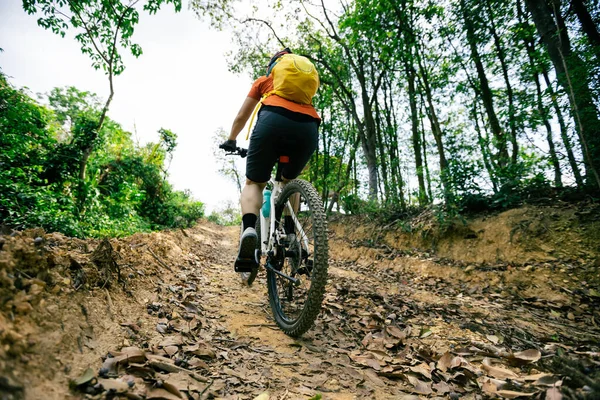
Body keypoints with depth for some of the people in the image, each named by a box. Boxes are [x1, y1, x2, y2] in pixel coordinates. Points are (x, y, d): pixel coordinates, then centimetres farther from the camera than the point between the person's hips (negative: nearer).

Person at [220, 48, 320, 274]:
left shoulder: (264, 80, 32)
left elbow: (241, 116, 34)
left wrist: (231, 141, 50)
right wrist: (303, 158, 51)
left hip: (273, 121, -2)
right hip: (308, 128, 3)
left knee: (254, 183, 13)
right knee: (289, 181, 28)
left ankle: (249, 228, -17)